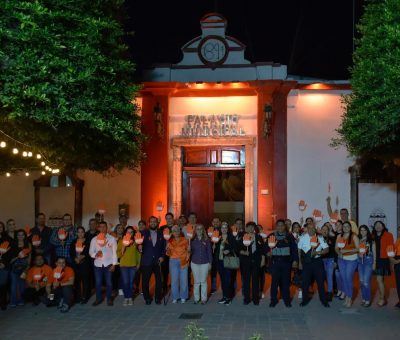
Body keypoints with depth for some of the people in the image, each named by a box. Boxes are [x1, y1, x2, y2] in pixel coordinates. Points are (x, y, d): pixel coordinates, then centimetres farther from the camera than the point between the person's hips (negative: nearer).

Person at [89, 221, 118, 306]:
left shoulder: (112, 239, -1)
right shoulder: (94, 239, 4)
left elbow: (114, 252, -1)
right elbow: (90, 252, 4)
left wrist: (114, 264, -6)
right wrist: (95, 254, -18)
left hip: (108, 264, -1)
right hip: (98, 264, 2)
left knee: (109, 282, 3)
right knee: (98, 283, 6)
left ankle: (109, 299, 16)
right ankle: (98, 298, 21)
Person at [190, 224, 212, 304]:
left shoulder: (207, 240, -2)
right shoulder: (192, 240, 1)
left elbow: (209, 252, 1)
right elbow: (190, 251, 4)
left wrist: (210, 262, 0)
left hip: (204, 263, -1)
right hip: (194, 263, 1)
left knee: (203, 281, 5)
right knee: (196, 281, 8)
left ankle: (204, 298, 14)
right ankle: (196, 298, 18)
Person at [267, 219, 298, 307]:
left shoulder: (289, 236, 6)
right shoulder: (271, 236, 8)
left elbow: (294, 248, 5)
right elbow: (266, 247, 9)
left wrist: (295, 260, -1)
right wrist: (268, 252, -11)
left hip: (286, 261, 0)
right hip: (275, 261, 0)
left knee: (286, 281, 2)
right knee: (275, 281, -1)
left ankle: (287, 300, 14)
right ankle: (273, 300, 8)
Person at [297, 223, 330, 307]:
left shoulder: (320, 238, -4)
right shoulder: (303, 237, -3)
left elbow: (326, 249, -6)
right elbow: (299, 250, 3)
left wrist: (317, 252, -21)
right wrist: (299, 262, 2)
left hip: (317, 261, 0)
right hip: (306, 261, 0)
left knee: (320, 281, 7)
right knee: (305, 281, 7)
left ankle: (324, 300, 22)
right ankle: (305, 300, 25)